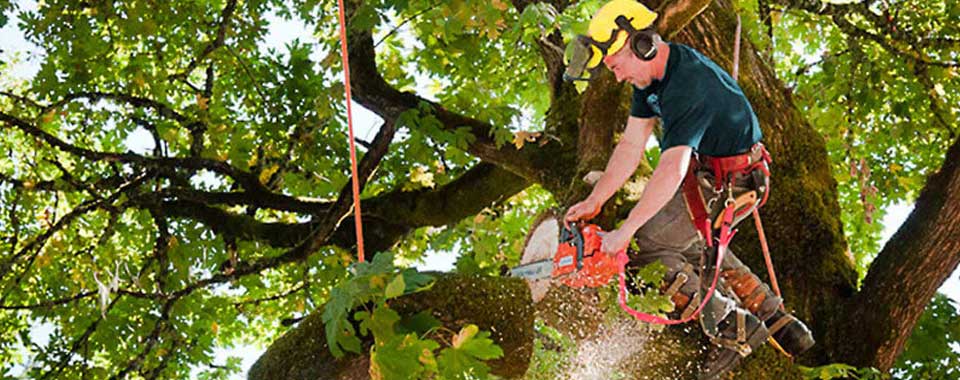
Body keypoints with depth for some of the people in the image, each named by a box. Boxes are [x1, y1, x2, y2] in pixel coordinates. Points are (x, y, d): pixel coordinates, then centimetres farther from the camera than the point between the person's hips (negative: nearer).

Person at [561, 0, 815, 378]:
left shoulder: (689, 85, -30)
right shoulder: (651, 75, 0)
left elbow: (672, 169, -37)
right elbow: (630, 147, 4)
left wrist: (625, 231, -37)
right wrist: (594, 201, 0)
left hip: (731, 183, -10)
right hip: (708, 172, 10)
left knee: (645, 245, -10)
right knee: (699, 248, 26)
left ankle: (730, 325, -5)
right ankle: (782, 326, 28)